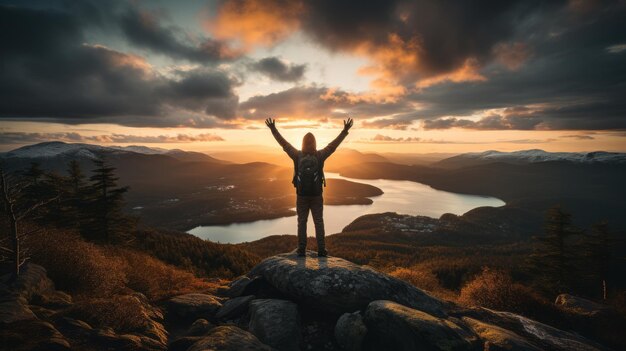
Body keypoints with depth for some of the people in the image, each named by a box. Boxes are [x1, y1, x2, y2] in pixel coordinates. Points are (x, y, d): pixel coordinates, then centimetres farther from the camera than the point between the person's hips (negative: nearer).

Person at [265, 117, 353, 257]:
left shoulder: (297, 155, -6)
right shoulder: (320, 155, -8)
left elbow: (284, 143, 0)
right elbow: (333, 145, -4)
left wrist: (273, 129, 7)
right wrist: (345, 130, 1)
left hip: (301, 196, 0)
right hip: (316, 196, 0)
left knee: (302, 222, 8)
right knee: (319, 222, 7)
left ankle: (302, 249, 11)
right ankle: (321, 250, 8)